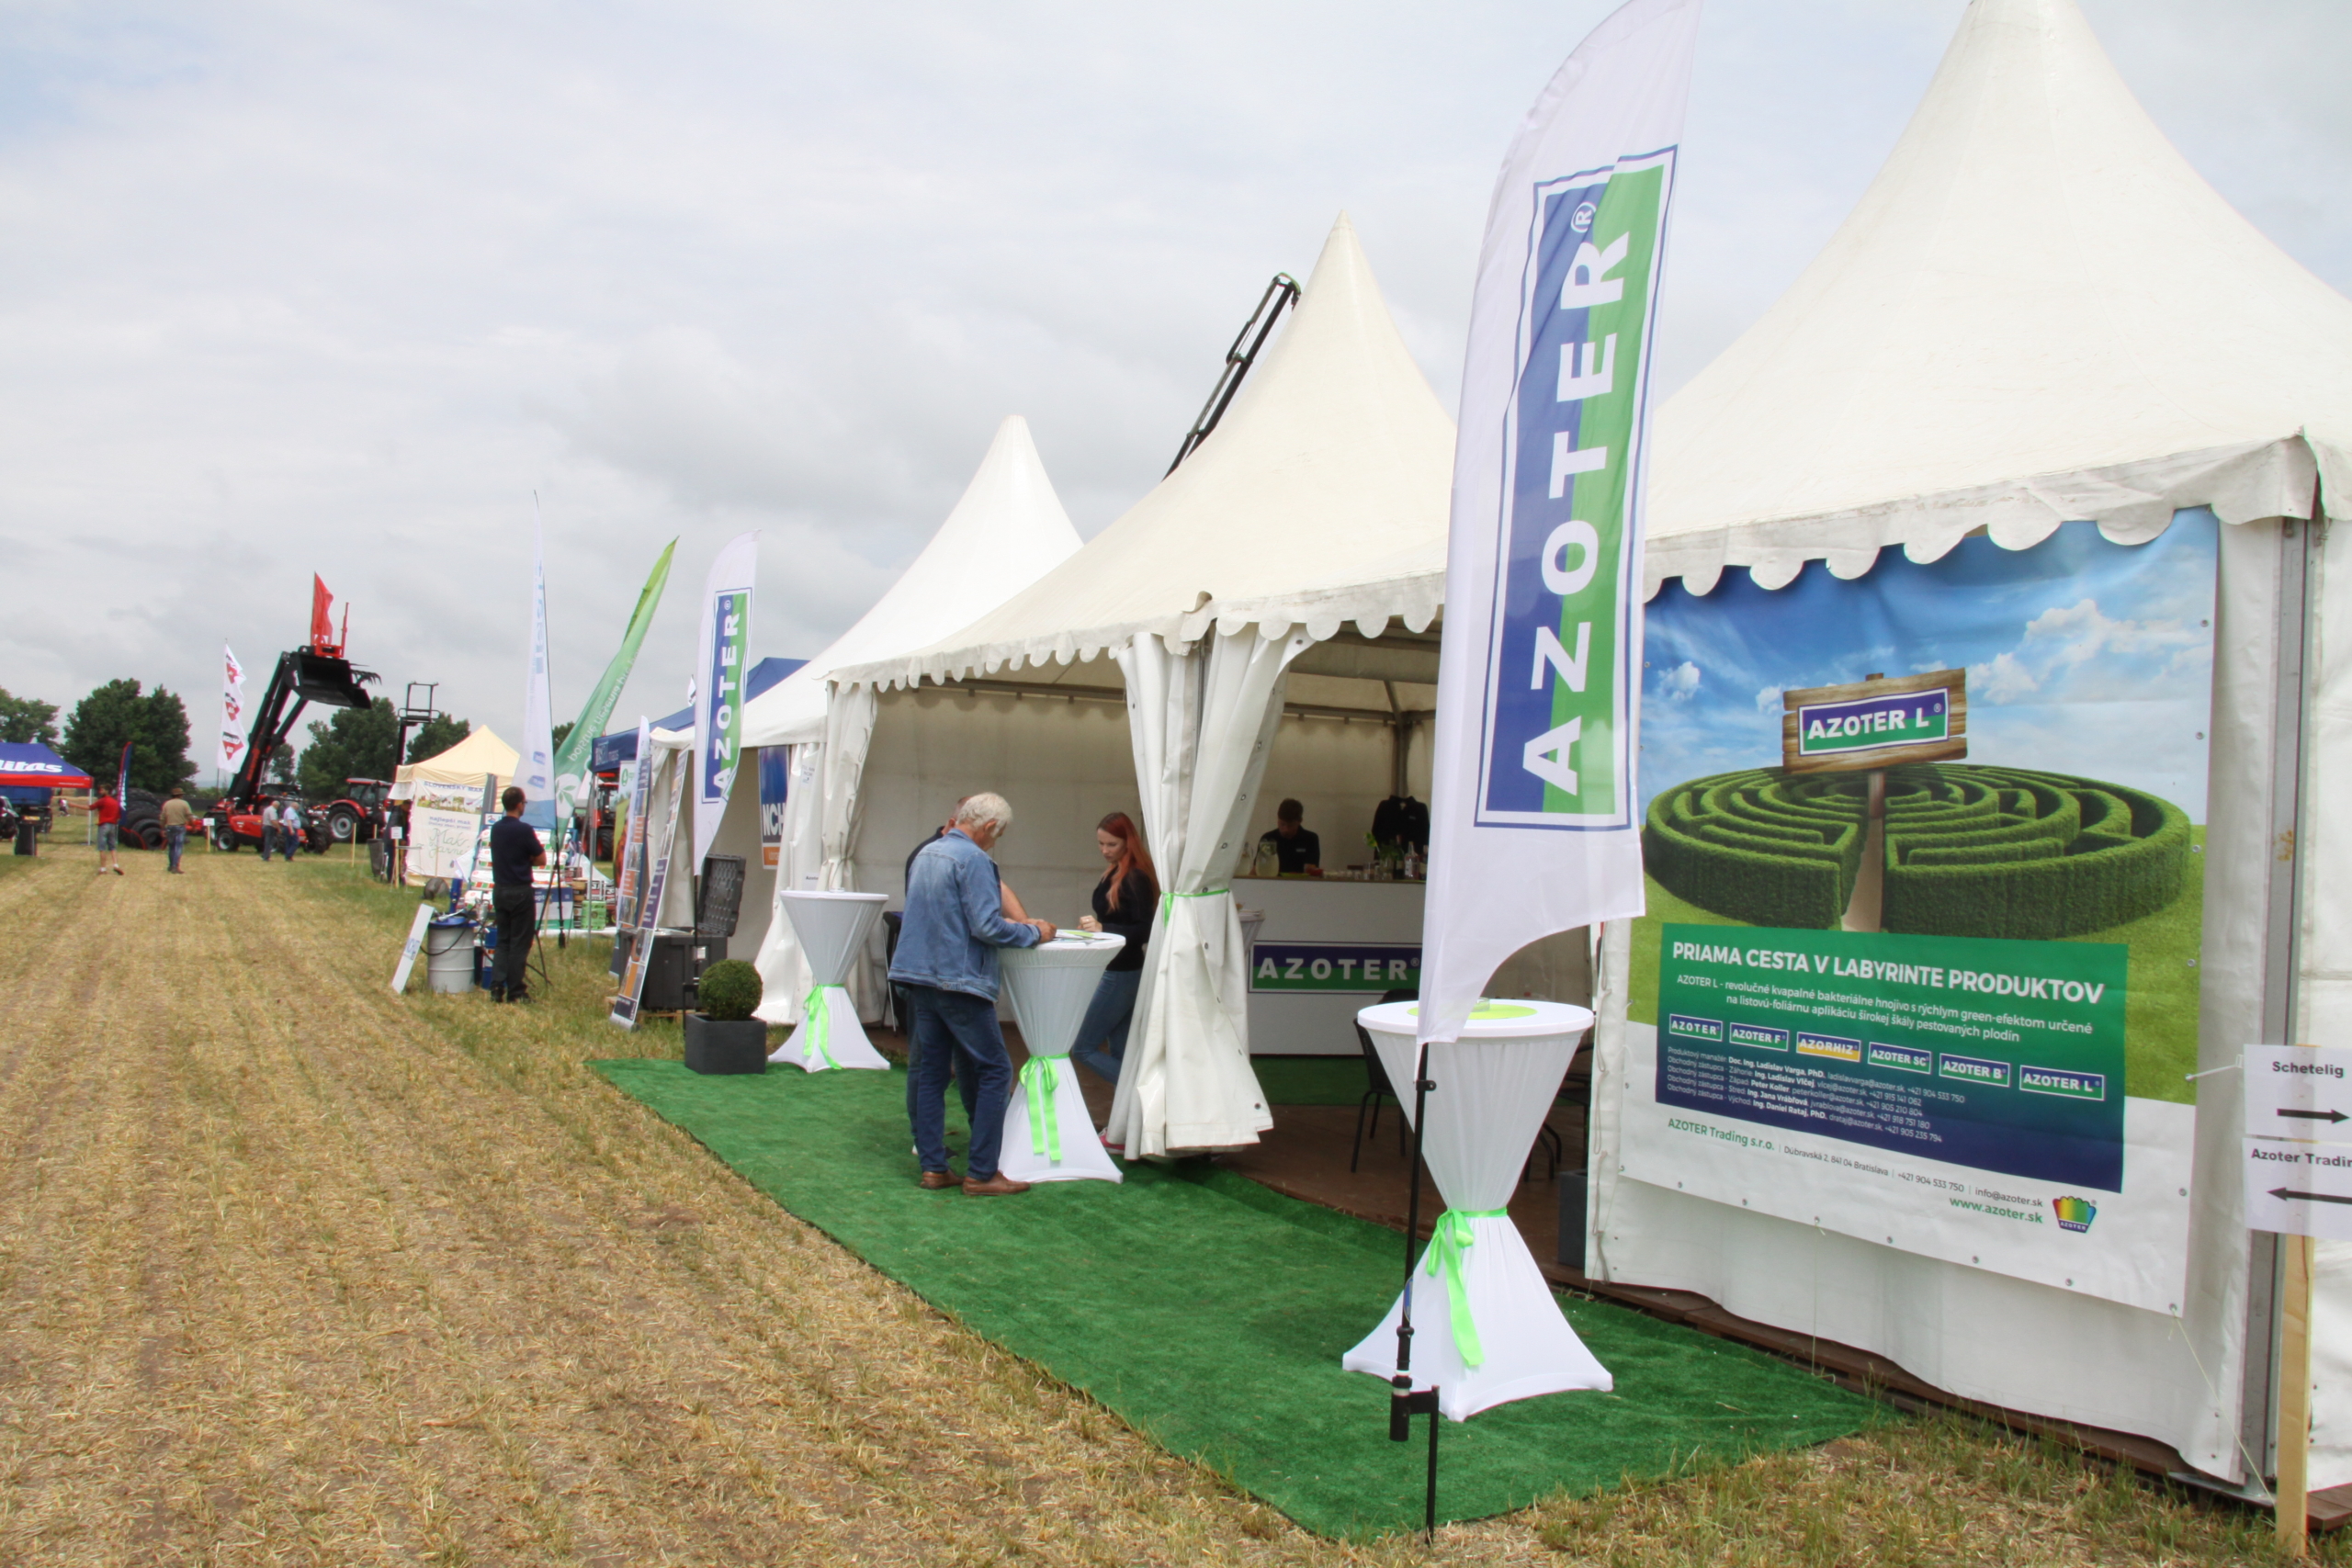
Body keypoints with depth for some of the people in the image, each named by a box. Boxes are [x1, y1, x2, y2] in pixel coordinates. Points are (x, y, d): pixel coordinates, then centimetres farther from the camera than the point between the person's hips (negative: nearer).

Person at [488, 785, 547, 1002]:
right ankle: (515, 992, 2)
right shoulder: (524, 829, -15)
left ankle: (497, 988, 7)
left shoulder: (496, 829, 7)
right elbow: (541, 860, -9)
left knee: (502, 940, 13)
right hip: (520, 892, -7)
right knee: (519, 942, 0)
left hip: (499, 890, 7)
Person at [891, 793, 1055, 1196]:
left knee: (930, 1071, 12)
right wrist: (1035, 933, -5)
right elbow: (987, 927, -19)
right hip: (958, 979, -8)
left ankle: (933, 1167, 14)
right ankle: (981, 1173, -1)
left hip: (919, 976, 9)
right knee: (994, 1071, 0)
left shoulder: (926, 854, 13)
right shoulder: (973, 859, -14)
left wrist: (1015, 924, 23)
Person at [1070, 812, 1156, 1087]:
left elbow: (1145, 931, -21)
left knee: (1083, 1048, -5)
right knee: (1119, 1054, 12)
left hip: (1121, 975, -10)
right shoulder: (1115, 873, 11)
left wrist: (1102, 928, -30)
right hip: (1115, 971, 10)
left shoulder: (1135, 878, -17)